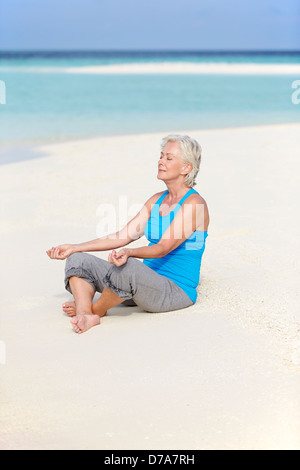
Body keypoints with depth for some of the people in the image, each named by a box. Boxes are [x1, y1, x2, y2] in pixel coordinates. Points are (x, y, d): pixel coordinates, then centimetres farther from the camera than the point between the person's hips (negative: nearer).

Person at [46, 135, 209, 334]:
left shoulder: (193, 204, -11)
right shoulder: (157, 200, 15)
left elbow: (163, 248, -21)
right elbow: (123, 236, 12)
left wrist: (128, 253, -40)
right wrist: (73, 248, 9)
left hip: (177, 290, -8)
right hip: (148, 282, 9)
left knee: (127, 266, -38)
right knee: (78, 260, -4)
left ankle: (96, 309, -10)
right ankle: (85, 316, -30)